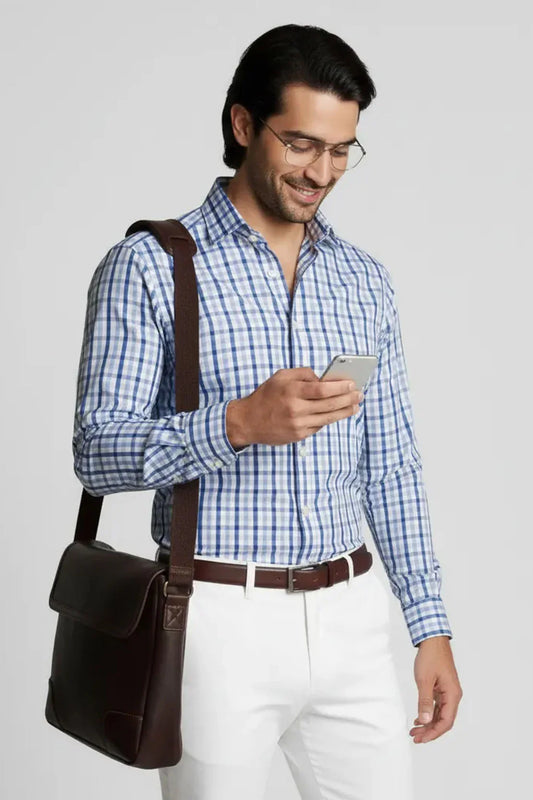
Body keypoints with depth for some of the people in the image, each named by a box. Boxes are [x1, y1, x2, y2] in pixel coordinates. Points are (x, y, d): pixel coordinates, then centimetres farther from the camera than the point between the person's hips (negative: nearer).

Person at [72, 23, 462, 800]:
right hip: (223, 620, -4)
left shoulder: (365, 281, 10)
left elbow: (392, 464, 12)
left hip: (351, 618, 5)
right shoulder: (149, 266, -6)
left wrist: (431, 624, 8)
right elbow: (98, 451, -10)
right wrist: (239, 424, -25)